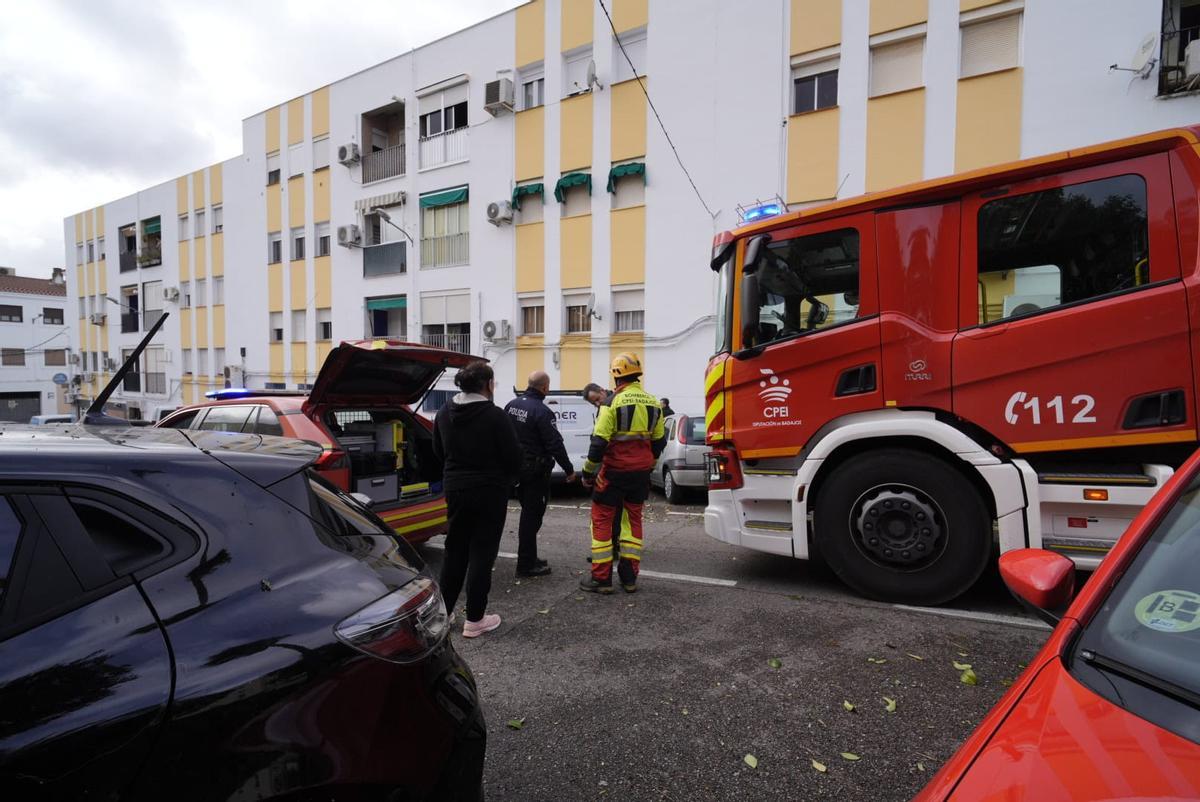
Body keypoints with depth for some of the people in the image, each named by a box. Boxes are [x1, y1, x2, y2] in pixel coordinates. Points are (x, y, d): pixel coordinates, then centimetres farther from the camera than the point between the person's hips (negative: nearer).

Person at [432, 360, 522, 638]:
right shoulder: (494, 415, -19)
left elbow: (439, 451, 12)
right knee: (482, 553, 4)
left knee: (455, 550, 19)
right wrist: (501, 475, 6)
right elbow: (513, 458, -15)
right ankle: (474, 620, 11)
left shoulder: (444, 413, 1)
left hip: (455, 489, 6)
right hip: (489, 492, -6)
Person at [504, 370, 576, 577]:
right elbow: (555, 444, -20)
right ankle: (526, 565, 7)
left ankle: (529, 558, 28)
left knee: (528, 512, 19)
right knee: (532, 516, 0)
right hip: (535, 471, -8)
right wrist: (569, 469, -10)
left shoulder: (512, 405, 6)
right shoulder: (541, 411, -20)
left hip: (517, 466, 8)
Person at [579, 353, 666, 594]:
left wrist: (588, 471, -6)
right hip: (640, 472, 6)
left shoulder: (613, 402, -13)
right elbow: (658, 441, 14)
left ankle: (601, 578, 7)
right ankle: (629, 577, 18)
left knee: (602, 519, 5)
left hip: (614, 471, -6)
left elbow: (599, 441, -16)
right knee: (633, 519, 15)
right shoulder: (653, 404, 7)